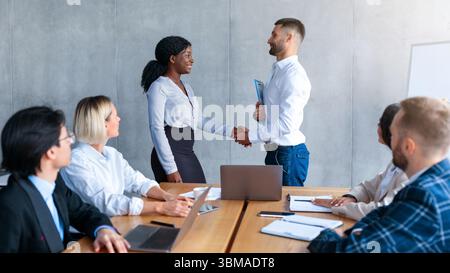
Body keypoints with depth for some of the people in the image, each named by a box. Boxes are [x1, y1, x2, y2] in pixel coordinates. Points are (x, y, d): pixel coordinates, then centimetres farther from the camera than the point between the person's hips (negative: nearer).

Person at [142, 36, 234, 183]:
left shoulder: (186, 87, 16)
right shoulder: (159, 87, -9)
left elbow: (198, 120, 19)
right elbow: (156, 129, -15)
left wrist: (230, 131, 11)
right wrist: (170, 169, -19)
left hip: (189, 154, 8)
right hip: (171, 154, -8)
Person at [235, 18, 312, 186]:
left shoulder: (294, 74, -16)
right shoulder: (278, 70, 13)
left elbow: (287, 123, -22)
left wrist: (251, 135, -14)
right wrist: (263, 113, 1)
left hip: (289, 154, -9)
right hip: (275, 152, 9)